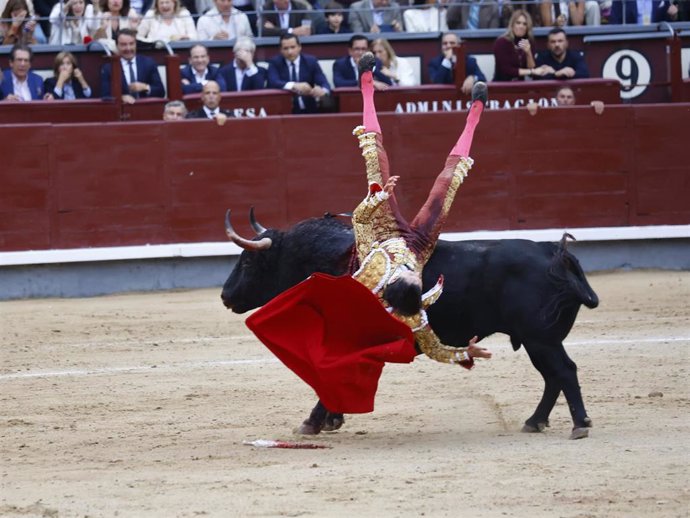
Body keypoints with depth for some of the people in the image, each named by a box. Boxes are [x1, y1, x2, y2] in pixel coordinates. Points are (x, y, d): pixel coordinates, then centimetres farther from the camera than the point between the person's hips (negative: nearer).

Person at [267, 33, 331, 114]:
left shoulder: (311, 61, 5)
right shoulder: (275, 62, 3)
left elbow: (324, 83, -4)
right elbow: (273, 82, -14)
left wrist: (322, 91, -30)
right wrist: (294, 86, -32)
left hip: (309, 109, 2)